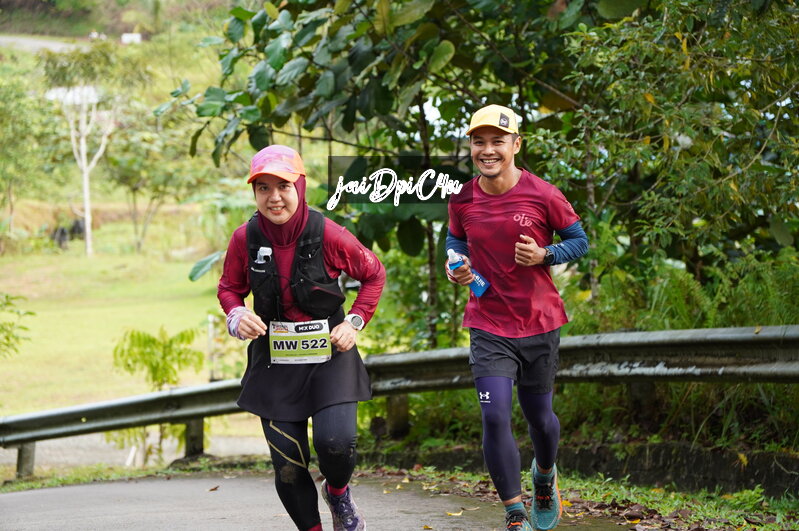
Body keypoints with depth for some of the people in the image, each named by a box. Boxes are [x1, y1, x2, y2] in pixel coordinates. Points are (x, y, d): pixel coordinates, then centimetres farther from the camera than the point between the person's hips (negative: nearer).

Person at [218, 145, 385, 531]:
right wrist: (238, 316, -11)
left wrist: (355, 321, -6)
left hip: (330, 358, -2)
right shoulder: (245, 239, -7)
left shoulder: (328, 236, -13)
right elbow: (230, 287, 11)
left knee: (336, 443, -20)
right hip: (274, 363, 2)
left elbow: (373, 274, 4)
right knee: (288, 465, -1)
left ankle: (338, 492, 16)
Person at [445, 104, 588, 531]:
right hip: (488, 326, 1)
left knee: (538, 416, 12)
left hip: (539, 323, -1)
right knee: (495, 417, -13)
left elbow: (579, 242, 0)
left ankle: (545, 475, 48)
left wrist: (544, 255, -19)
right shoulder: (461, 200, -3)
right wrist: (456, 264, -5)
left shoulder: (543, 196, -10)